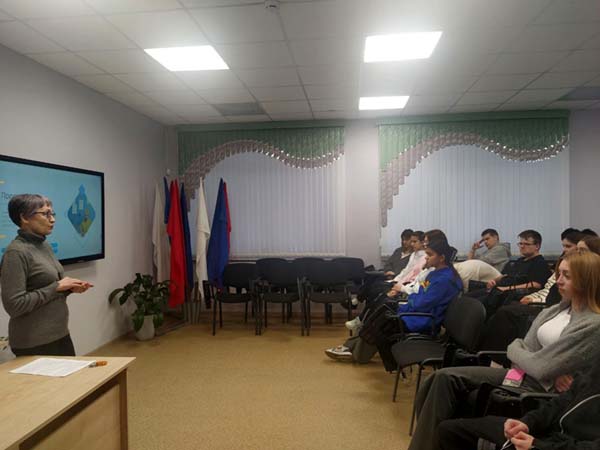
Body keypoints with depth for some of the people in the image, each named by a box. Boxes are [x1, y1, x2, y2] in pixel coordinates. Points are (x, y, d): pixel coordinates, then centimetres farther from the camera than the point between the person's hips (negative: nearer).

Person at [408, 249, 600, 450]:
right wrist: (552, 372, -13)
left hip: (539, 388, -7)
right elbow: (526, 351, 7)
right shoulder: (555, 310, 12)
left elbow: (540, 367, -18)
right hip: (522, 373, 7)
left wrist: (514, 348, 1)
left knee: (447, 379, -18)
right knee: (445, 378, -13)